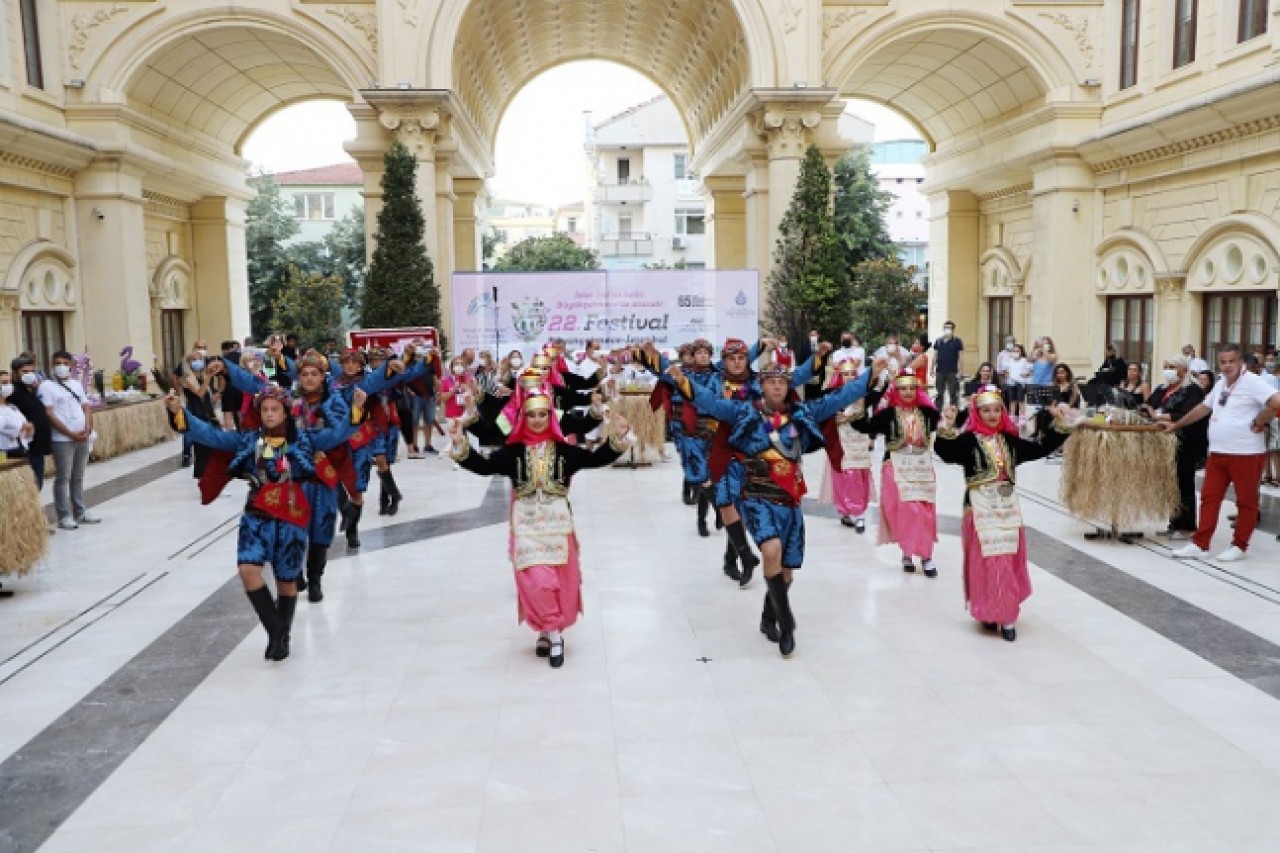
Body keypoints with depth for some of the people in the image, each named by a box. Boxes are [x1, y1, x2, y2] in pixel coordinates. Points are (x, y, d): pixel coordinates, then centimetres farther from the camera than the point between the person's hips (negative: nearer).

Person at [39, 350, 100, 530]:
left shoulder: (77, 384, 15)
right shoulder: (46, 386, -3)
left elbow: (87, 408, 13)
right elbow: (49, 414, -10)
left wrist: (87, 429, -5)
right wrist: (70, 433, -15)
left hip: (83, 438, 5)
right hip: (62, 440, -5)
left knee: (78, 477, 12)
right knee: (63, 478, -3)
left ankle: (80, 512, 19)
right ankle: (64, 516, 1)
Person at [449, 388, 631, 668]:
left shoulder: (563, 450, 1)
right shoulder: (513, 451, 1)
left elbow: (596, 458, -6)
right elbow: (483, 466, -9)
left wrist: (615, 439, -22)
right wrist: (461, 444, -22)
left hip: (557, 523, 1)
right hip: (527, 525, -1)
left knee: (560, 581, 4)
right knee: (536, 581, -12)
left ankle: (547, 631, 21)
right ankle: (554, 633, 4)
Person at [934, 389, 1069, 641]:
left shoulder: (1009, 440, 9)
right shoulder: (968, 439, -8)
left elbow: (1039, 449, 16)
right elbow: (947, 453, -25)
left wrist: (1059, 430, 7)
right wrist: (945, 430, -41)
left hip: (1008, 508, 5)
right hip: (980, 509, -5)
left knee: (1009, 563, 8)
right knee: (986, 562, -2)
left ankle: (1007, 614, 17)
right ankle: (988, 612, 12)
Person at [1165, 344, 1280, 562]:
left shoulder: (1253, 382, -12)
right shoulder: (1221, 384, 14)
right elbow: (1203, 408, 26)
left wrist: (1259, 423, -16)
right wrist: (1176, 425, 27)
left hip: (1246, 453, -8)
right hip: (1217, 453, 8)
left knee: (1246, 501, 6)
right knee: (1209, 498, 8)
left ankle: (1239, 546, 15)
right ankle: (1200, 544, 12)